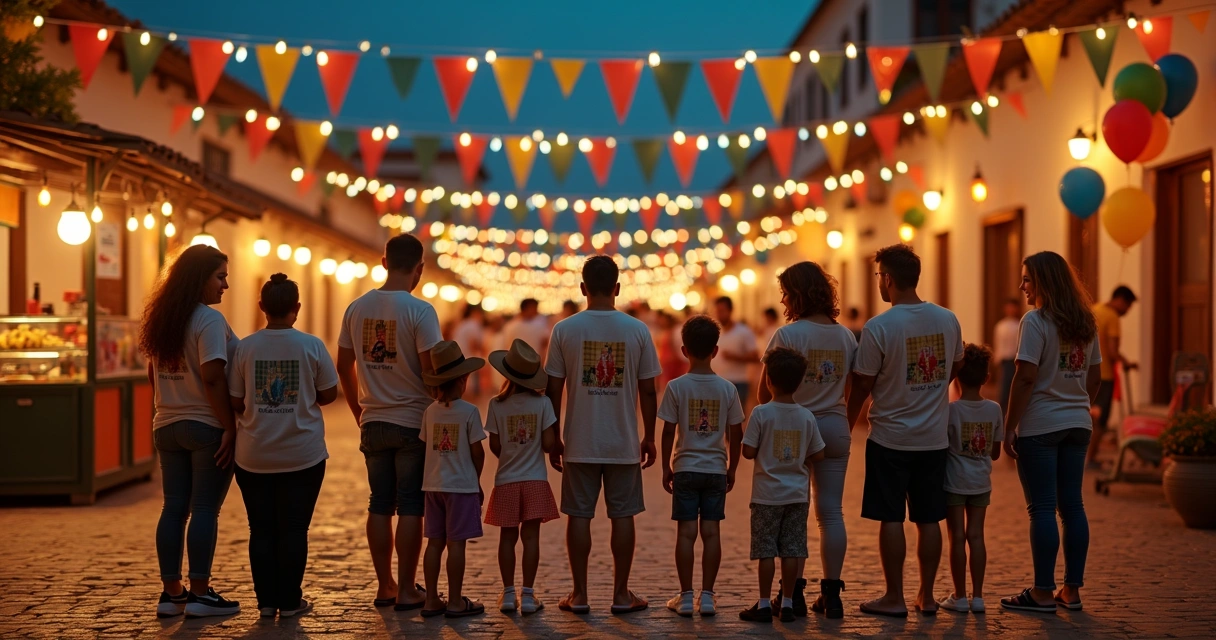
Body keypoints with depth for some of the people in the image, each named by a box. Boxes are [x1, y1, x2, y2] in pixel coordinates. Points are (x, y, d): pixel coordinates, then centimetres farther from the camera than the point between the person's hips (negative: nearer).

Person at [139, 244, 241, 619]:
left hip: (167, 427, 7)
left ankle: (171, 593, 13)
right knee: (205, 509, -3)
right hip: (207, 427, -7)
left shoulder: (161, 319, 11)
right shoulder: (209, 320, -14)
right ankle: (199, 595, 0)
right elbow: (212, 378, -21)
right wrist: (230, 428, -18)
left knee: (173, 508, 9)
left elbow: (153, 375, 17)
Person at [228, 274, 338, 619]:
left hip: (254, 457, 1)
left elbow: (235, 402, -2)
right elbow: (328, 394, 1)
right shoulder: (311, 346, -8)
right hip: (302, 456, -1)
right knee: (294, 529, 7)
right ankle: (290, 601, 9)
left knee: (261, 530, 9)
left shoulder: (245, 347, -5)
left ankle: (267, 600, 12)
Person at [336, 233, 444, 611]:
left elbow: (344, 366, 11)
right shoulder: (419, 310, -12)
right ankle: (406, 591, 4)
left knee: (379, 505, 11)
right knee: (410, 508, 1)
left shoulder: (357, 308, 5)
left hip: (373, 422, 5)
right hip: (413, 423, -5)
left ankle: (384, 587, 17)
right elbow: (432, 369, -15)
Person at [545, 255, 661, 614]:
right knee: (622, 516, 8)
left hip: (580, 444, 0)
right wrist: (649, 438, 11)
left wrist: (554, 439, 9)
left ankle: (579, 594, 10)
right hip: (624, 443, 0)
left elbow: (554, 390, -1)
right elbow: (648, 391, 1)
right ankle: (621, 594, 12)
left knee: (579, 516, 7)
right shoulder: (637, 330, -2)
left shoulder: (565, 329, -4)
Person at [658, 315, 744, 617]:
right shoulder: (727, 389, -1)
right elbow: (736, 434, 3)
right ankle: (707, 595, 6)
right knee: (711, 531, 4)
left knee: (686, 532, 1)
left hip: (685, 468, -2)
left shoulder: (677, 387, -7)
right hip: (716, 469, 2)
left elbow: (669, 432, -5)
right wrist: (732, 468, 14)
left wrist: (667, 468, 5)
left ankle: (686, 596, 4)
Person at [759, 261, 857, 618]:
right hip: (835, 428, 4)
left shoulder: (788, 335, -12)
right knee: (831, 513, 7)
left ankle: (795, 593, 2)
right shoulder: (846, 336, 5)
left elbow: (766, 392, -9)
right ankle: (831, 594, 10)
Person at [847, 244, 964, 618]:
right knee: (928, 519, 10)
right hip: (935, 437, 4)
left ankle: (894, 598, 6)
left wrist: (847, 427, 4)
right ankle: (926, 596, 16)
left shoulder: (878, 327, -14)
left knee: (891, 518, 3)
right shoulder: (948, 321, 1)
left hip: (890, 437, -4)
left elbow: (862, 384, -10)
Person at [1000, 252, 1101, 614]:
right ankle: (1071, 590, 15)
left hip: (1039, 426, -7)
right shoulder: (1086, 323, 10)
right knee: (1072, 506, 10)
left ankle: (1043, 593, 1)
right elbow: (1095, 377, 13)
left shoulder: (1036, 321, -12)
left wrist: (1009, 427, -12)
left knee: (1042, 509, -3)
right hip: (1077, 425, 7)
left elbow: (1025, 377, -17)